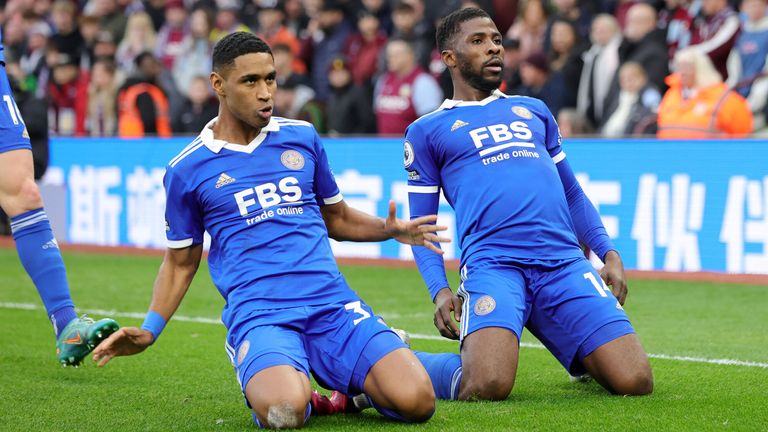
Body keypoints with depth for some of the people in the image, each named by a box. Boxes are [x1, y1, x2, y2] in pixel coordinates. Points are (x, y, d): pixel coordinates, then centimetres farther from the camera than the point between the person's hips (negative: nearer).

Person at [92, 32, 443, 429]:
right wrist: (149, 330, 3)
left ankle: (347, 383, 13)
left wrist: (389, 229, 6)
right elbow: (181, 261, 17)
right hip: (259, 316, -2)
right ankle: (264, 386, 3)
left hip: (334, 305, 3)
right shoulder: (187, 169, 7)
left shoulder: (302, 138, 14)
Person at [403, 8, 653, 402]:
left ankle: (579, 355, 23)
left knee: (635, 382, -12)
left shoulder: (534, 111, 26)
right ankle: (406, 361, 3)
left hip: (565, 263, 4)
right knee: (488, 387, -29)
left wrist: (608, 252, 14)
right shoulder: (427, 131, 15)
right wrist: (440, 290, -5)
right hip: (492, 263, -4)